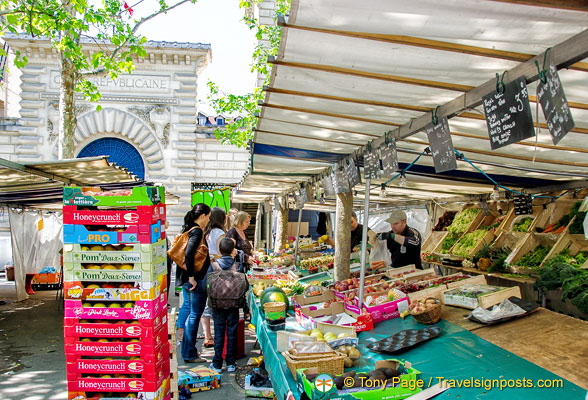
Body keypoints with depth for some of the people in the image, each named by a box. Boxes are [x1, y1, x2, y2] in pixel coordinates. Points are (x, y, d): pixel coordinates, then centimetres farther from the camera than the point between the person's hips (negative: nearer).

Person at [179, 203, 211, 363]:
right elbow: (188, 254, -28)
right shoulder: (197, 231, -16)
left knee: (192, 313, 19)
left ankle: (187, 350, 29)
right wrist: (191, 277, -22)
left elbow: (186, 253, 19)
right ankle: (190, 354, 10)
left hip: (187, 279, 10)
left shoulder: (189, 229, 11)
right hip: (196, 280, -10)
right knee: (195, 315, 0)